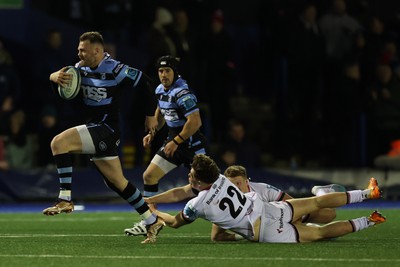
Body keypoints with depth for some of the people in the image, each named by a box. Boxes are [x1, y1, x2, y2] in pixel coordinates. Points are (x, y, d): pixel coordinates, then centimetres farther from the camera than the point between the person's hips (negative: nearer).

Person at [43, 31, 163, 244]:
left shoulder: (114, 70, -16)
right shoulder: (81, 68, 6)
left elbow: (145, 83, -9)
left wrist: (150, 115, -2)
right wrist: (55, 77, -18)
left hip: (106, 129, -9)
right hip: (96, 130, 9)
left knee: (59, 143, -24)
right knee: (116, 182, 12)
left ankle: (65, 200, -22)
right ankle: (153, 222, 22)